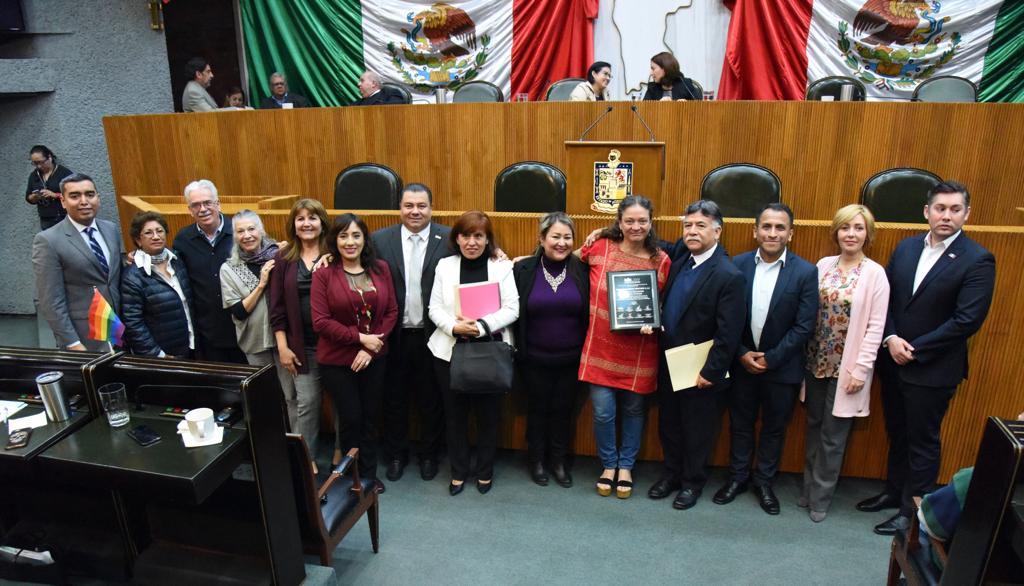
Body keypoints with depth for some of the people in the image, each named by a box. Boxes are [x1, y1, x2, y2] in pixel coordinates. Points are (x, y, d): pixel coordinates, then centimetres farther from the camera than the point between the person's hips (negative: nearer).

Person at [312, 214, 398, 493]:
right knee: (351, 418, 5)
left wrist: (370, 348, -11)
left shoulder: (380, 268, 0)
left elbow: (391, 311, -1)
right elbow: (320, 321, -13)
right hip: (337, 360, -3)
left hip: (374, 357, 3)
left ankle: (369, 473, 33)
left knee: (371, 416, 13)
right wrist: (360, 337, -17)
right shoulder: (323, 274, -10)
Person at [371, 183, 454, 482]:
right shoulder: (380, 239, -2)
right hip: (393, 336, 1)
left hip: (433, 336, -1)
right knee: (394, 399, 16)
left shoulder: (449, 239, -6)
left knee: (432, 401, 13)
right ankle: (395, 454, 35)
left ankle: (429, 454, 34)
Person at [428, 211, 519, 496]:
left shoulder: (502, 266, -1)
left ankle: (485, 471, 29)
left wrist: (482, 326, -19)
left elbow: (511, 309, -6)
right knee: (455, 414, 10)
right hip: (451, 350, 1)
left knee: (488, 414, 9)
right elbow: (435, 308, 1)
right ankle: (458, 471, 29)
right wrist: (454, 326, -17)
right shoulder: (445, 266, 4)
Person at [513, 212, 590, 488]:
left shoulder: (582, 270, -5)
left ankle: (559, 461, 34)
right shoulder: (523, 269, -7)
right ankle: (537, 460, 34)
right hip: (535, 358, -1)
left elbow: (590, 313, -1)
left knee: (563, 410, 15)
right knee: (538, 409, 15)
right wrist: (517, 349, -5)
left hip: (570, 358, 1)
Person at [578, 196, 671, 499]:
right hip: (601, 348, 0)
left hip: (639, 352, 1)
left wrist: (651, 324, -14)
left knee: (633, 410, 15)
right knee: (603, 412, 3)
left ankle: (626, 466, 37)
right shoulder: (599, 248, -6)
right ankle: (609, 464, 30)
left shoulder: (661, 261, -4)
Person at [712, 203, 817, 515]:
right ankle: (737, 477, 33)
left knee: (774, 427, 14)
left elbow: (804, 325, -12)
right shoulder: (738, 264, -5)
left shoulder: (805, 272, -11)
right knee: (740, 423, 15)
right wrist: (741, 354, -11)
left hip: (782, 367, -1)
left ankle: (764, 482, 33)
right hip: (742, 363, 2)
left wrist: (770, 359, -14)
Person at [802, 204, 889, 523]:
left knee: (833, 436, 6)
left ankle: (820, 497, 23)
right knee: (814, 428, 15)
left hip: (847, 367, -4)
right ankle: (809, 486, 31)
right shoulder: (824, 265, 2)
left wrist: (861, 369, -12)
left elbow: (876, 326, -10)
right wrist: (803, 354, 0)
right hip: (816, 362, 4)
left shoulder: (875, 273, -9)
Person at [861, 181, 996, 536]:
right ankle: (895, 491, 38)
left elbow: (967, 320, -17)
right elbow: (885, 297, 5)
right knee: (897, 433, 20)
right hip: (893, 361, 5)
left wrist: (914, 349, -16)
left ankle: (913, 508, 25)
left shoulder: (977, 260, -12)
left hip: (933, 369, -5)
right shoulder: (906, 248, 4)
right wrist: (891, 339, -10)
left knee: (923, 441, 9)